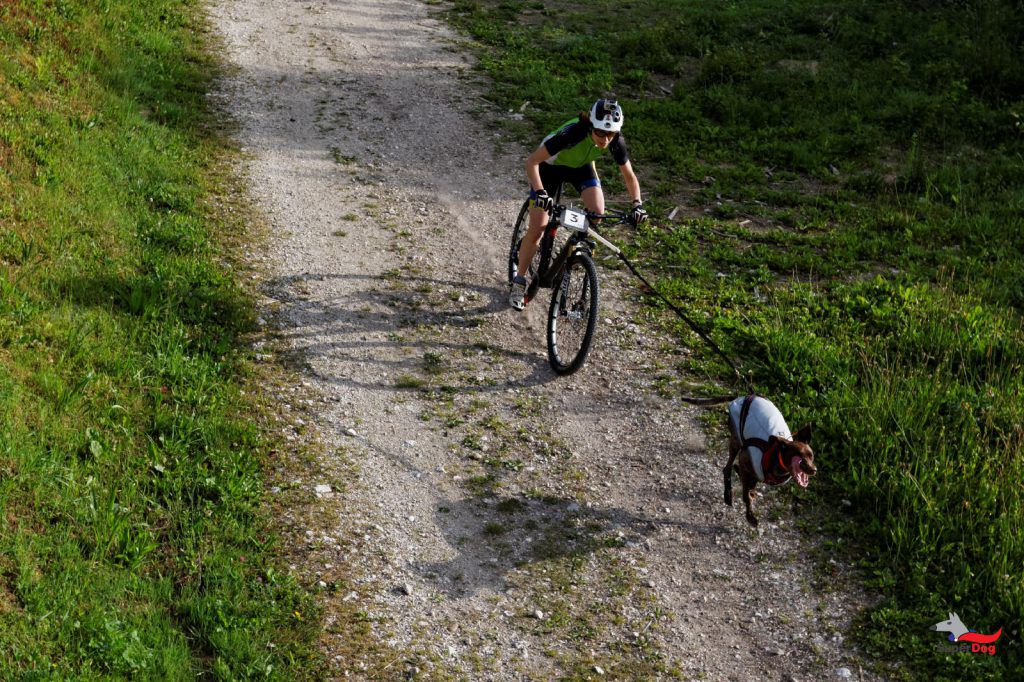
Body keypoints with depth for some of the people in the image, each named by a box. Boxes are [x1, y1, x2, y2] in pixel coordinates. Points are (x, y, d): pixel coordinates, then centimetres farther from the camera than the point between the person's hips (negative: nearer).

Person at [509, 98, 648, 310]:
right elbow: (532, 161, -37)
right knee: (537, 228, -7)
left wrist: (637, 204, -27)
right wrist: (540, 192, -49)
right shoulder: (573, 133, -41)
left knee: (598, 213, -22)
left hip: (581, 166, 4)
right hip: (550, 166, -3)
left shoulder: (615, 141, -28)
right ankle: (519, 282, 10)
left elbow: (629, 176, -12)